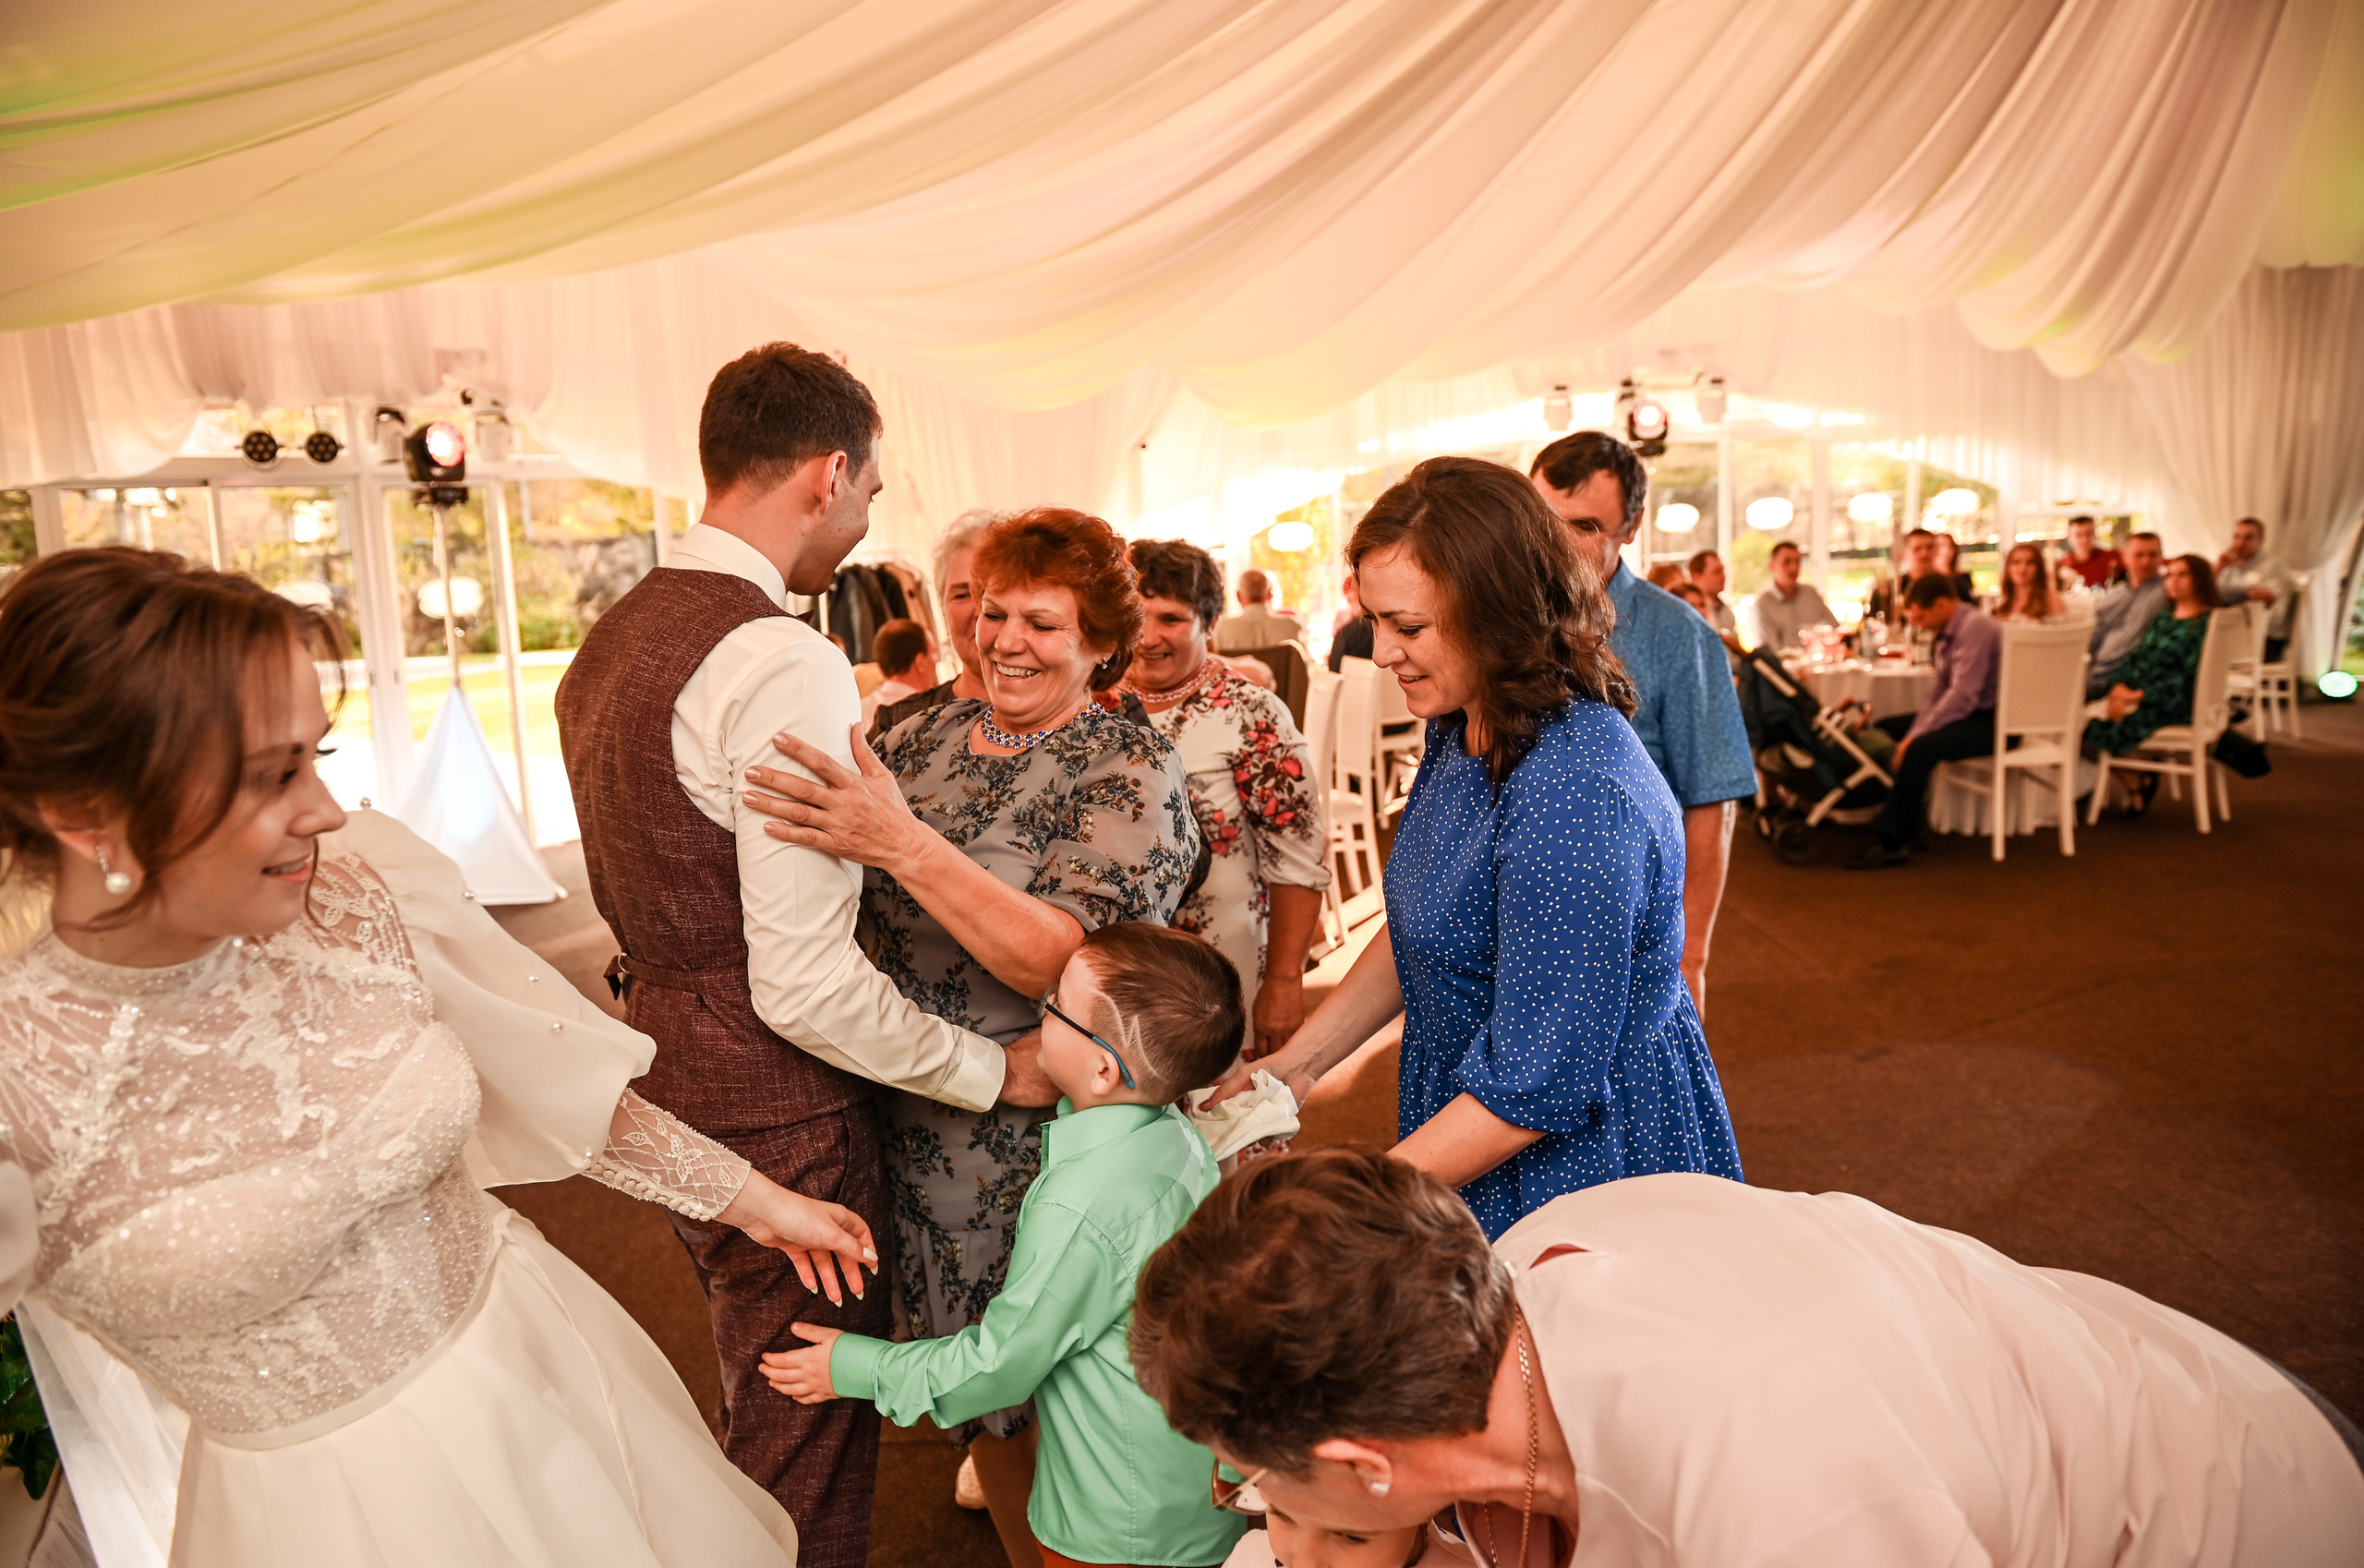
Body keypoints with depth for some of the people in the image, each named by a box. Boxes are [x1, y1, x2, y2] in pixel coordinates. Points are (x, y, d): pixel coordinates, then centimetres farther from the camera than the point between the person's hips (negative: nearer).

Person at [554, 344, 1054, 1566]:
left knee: (760, 1393, 28)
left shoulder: (611, 639, 8)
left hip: (662, 1052, 10)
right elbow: (805, 983, -25)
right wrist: (995, 1070, -15)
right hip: (772, 1098, -10)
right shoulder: (785, 664, -23)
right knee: (810, 1430, 10)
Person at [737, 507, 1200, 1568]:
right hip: (913, 1127, 5)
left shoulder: (1133, 772, -11)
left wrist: (903, 844, -33)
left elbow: (1067, 961, -25)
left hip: (1041, 1134, -5)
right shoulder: (924, 736, 6)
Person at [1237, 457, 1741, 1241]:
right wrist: (1293, 1064, 1)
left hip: (1587, 1154, -8)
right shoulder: (1464, 733, -2)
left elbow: (1537, 1090, -28)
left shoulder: (1575, 800, -32)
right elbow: (1419, 935, 10)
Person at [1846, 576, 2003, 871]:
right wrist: (1914, 733, 0)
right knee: (1885, 729, 11)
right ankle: (1908, 820, 8)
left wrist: (1916, 737, -24)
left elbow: (1962, 695, -26)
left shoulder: (1975, 628, -19)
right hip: (1971, 714, 11)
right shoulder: (1947, 633, 12)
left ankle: (1893, 844, -25)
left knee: (1920, 749, -31)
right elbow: (1940, 691, 13)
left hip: (1993, 721, -11)